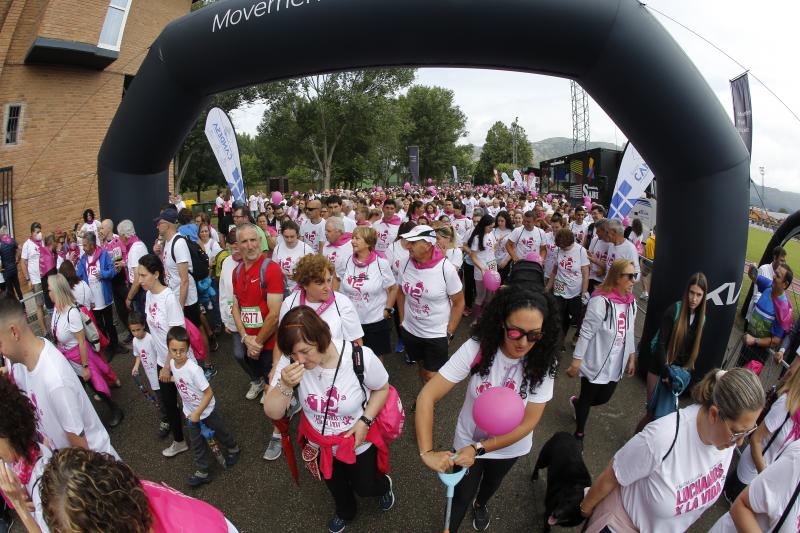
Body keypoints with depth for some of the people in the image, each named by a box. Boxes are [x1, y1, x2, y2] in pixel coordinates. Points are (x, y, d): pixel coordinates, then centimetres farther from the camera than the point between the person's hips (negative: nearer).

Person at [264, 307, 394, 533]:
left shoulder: (361, 357, -35)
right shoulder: (290, 361, -28)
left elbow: (382, 388, -13)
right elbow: (273, 413, -23)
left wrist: (365, 421, -23)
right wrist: (285, 385, -42)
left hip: (358, 440, -3)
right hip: (320, 442, 3)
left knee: (365, 487, 21)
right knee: (334, 484, 30)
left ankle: (383, 484, 58)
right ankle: (345, 511, 66)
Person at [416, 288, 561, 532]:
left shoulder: (543, 363, -26)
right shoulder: (476, 348, -32)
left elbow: (528, 423, -21)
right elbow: (426, 397, -32)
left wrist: (478, 449, -26)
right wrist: (427, 452, -39)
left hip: (509, 445, 3)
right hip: (468, 440, -2)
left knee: (492, 482, 31)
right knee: (462, 496, 15)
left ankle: (480, 504, 66)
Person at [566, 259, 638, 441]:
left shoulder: (631, 301, 1)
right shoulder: (601, 301, -23)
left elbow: (630, 332, 12)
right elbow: (586, 333, -20)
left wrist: (632, 357, 16)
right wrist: (576, 361, -17)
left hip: (616, 363, 7)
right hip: (595, 362, -6)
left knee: (604, 398, 19)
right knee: (587, 398, 12)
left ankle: (577, 403, 50)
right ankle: (579, 434, 35)